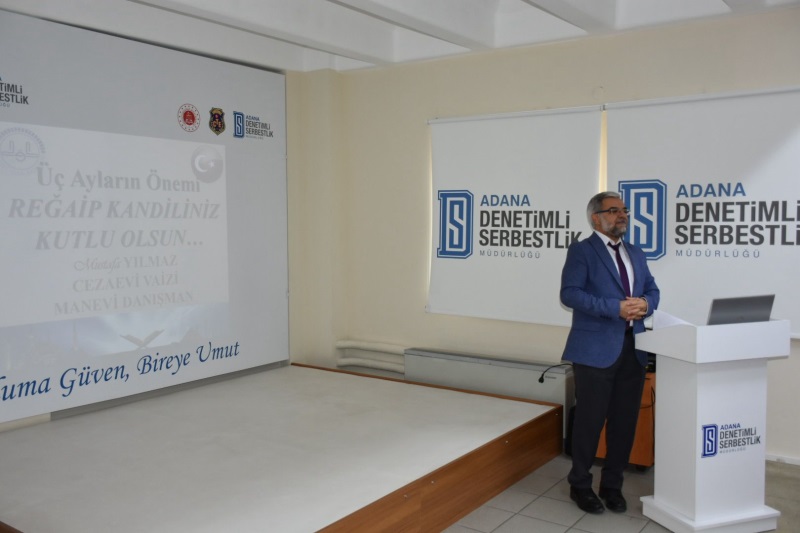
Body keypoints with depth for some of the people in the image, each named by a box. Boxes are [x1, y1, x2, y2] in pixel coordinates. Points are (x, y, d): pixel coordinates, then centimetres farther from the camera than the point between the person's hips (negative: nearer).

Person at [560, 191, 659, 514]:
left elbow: (652, 290, 16)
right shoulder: (581, 251, -4)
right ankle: (580, 485, 20)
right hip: (596, 349, -6)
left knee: (625, 421, 11)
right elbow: (569, 293, -15)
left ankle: (612, 485, 26)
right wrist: (616, 308, -21)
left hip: (632, 348, 6)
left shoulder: (636, 254, 17)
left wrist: (645, 303, -8)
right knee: (590, 420, 3)